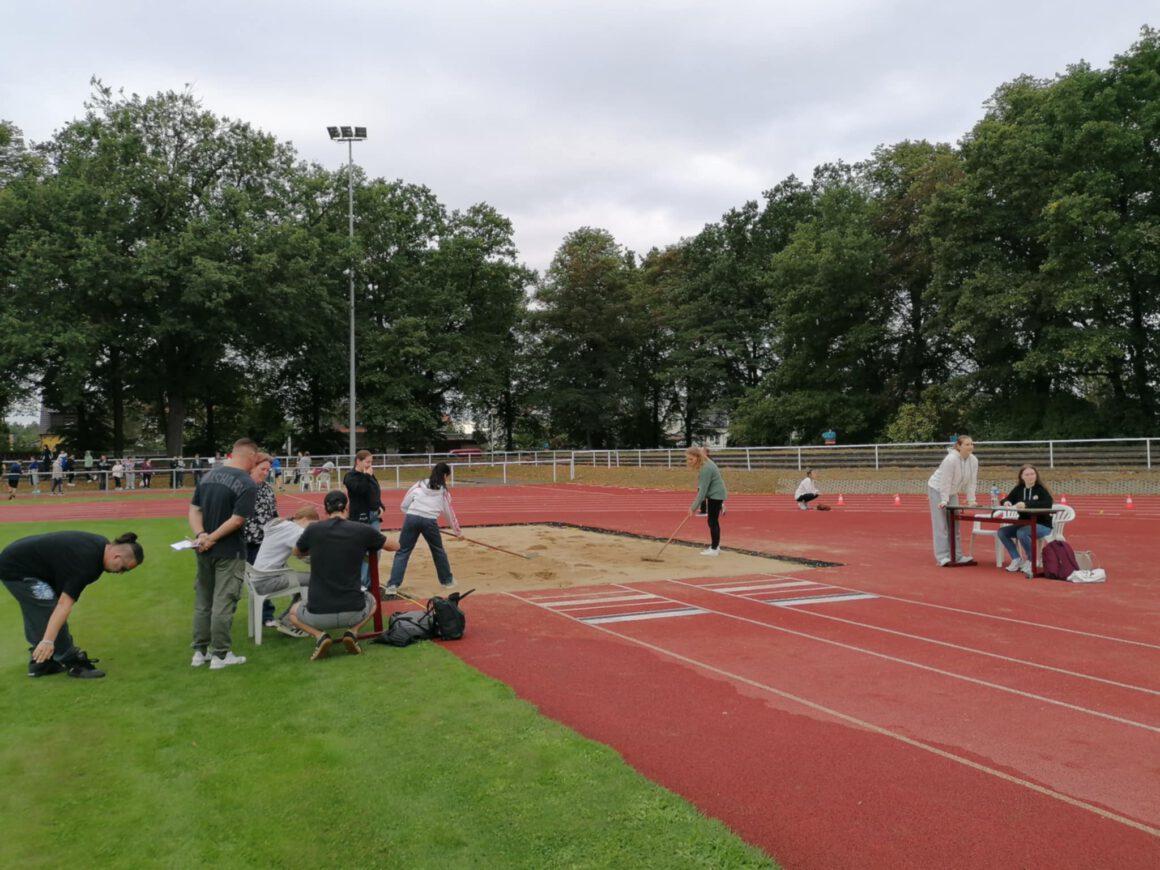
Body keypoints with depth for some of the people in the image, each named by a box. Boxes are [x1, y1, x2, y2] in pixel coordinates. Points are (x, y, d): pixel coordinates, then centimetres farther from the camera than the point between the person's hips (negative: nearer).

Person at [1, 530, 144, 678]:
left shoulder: (102, 545, -1)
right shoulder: (86, 562, -29)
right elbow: (65, 602, -34)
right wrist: (48, 640, -37)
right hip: (16, 569, -10)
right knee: (50, 614, -10)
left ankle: (41, 664, 22)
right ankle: (73, 664, -3)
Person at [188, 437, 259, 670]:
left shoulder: (208, 475, 7)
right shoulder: (247, 484, -15)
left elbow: (194, 509, 3)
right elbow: (237, 520, -21)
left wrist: (200, 534, -9)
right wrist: (211, 538, -14)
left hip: (205, 551, 7)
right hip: (229, 553, -7)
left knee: (202, 601, 16)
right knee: (223, 603, 1)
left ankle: (200, 652, 24)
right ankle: (220, 655, 8)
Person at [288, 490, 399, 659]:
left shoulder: (313, 530, -2)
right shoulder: (362, 530, -3)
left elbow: (297, 554, 21)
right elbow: (395, 547, 15)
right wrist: (368, 543, 33)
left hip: (319, 615, 0)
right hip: (353, 613, 1)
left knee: (294, 611, 33)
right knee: (371, 600, 36)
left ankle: (319, 635, 4)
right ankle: (352, 632, 7)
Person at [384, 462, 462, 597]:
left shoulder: (419, 485, 15)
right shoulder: (444, 491, 14)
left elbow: (404, 505, 10)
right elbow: (449, 513, 22)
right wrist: (457, 532, 34)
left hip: (411, 518, 0)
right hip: (430, 521, 0)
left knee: (402, 552, 5)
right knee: (438, 551, 20)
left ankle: (393, 585, -4)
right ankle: (447, 581, 34)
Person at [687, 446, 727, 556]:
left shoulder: (706, 468, -25)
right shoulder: (705, 464, 5)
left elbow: (703, 489, -24)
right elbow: (702, 487, 13)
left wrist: (694, 507, -21)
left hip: (716, 495, -10)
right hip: (715, 494, 10)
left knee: (712, 521, -6)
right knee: (714, 521, 15)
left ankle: (714, 549, -1)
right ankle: (715, 546, 23)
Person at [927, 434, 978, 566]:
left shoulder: (973, 460, -8)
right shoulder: (951, 459, -28)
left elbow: (972, 482, -4)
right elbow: (945, 482, -27)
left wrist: (971, 500, -6)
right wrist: (944, 500, -26)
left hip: (952, 492, 7)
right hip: (937, 490, -7)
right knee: (941, 524, -8)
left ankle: (956, 555, 13)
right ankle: (942, 557, -8)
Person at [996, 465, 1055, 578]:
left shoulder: (1041, 489, -10)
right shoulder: (1018, 489, 6)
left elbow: (1048, 503, -28)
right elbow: (1006, 500, 14)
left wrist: (1027, 504, -37)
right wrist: (1006, 502, -13)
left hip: (1042, 525, -6)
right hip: (1024, 524, 6)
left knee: (1022, 533, -33)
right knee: (1002, 531, -12)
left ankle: (1031, 561, -11)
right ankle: (1017, 559, 1)